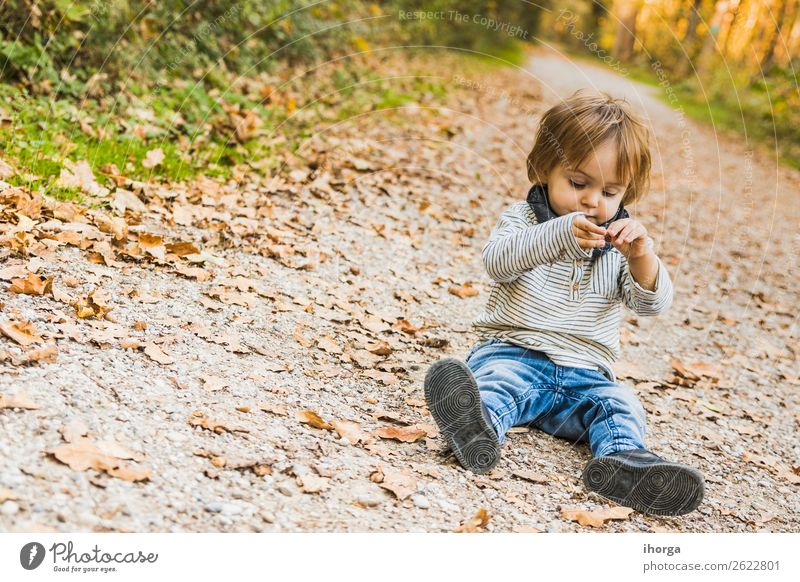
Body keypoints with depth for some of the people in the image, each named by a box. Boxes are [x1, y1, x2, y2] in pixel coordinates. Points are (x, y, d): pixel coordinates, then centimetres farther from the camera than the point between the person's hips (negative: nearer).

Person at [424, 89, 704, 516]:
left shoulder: (620, 242, 11)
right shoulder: (522, 218, 5)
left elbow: (653, 303, -4)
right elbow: (497, 260, -18)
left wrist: (642, 258, -27)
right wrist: (558, 235, -35)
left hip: (584, 376, 4)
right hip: (514, 353, -3)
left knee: (620, 406, -23)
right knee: (495, 377, -33)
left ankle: (623, 459, -51)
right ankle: (480, 430, -63)